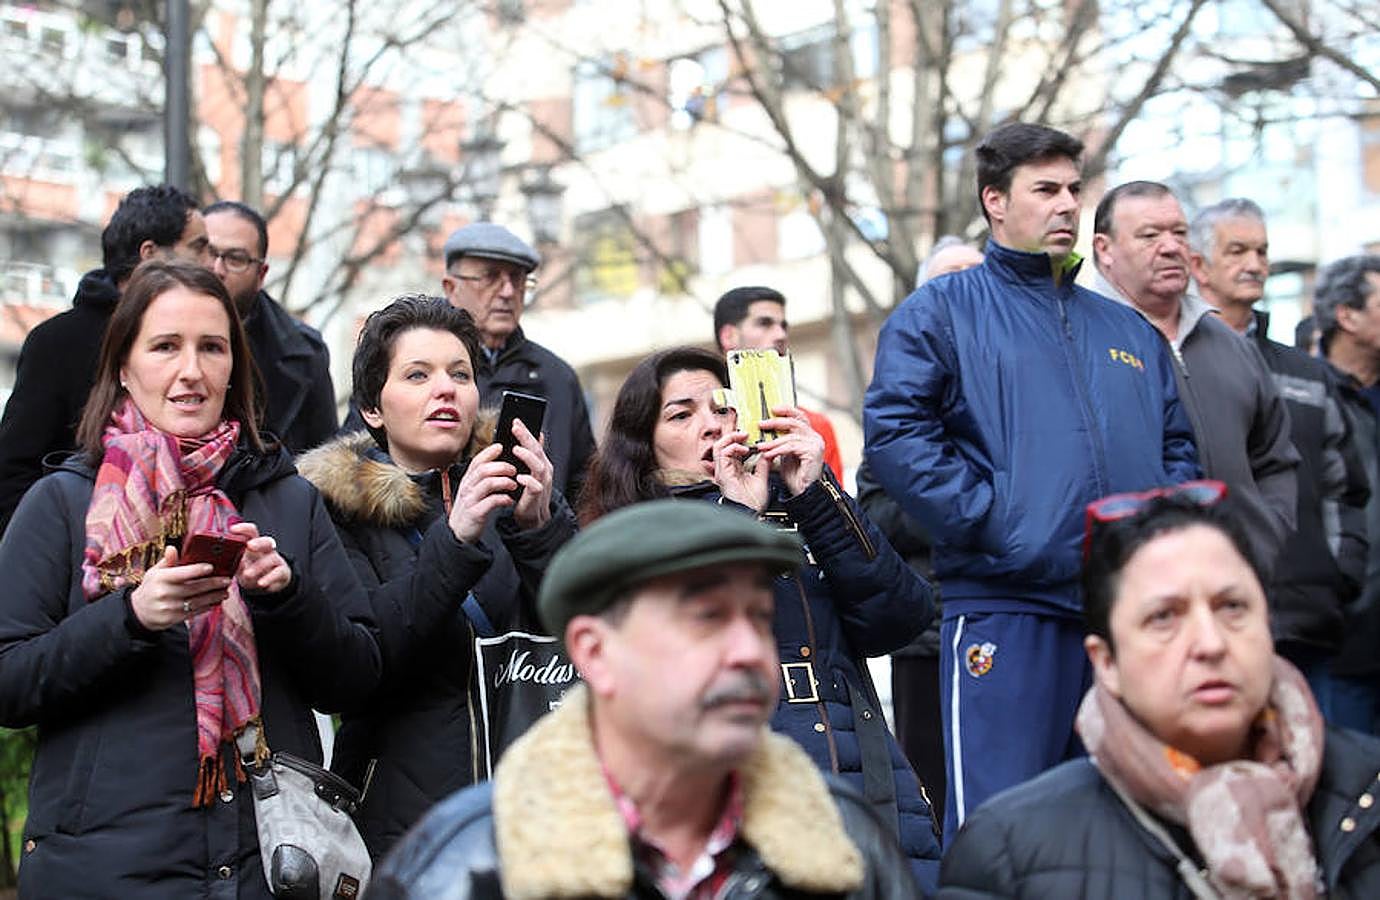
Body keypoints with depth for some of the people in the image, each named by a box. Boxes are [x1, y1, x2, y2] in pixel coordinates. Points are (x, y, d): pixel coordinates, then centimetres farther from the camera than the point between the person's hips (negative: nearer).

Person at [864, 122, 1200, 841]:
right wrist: (994, 522, -15)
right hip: (1004, 607, -5)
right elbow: (895, 435, -8)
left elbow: (1178, 450, 22)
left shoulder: (1128, 331, 22)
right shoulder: (940, 312, 4)